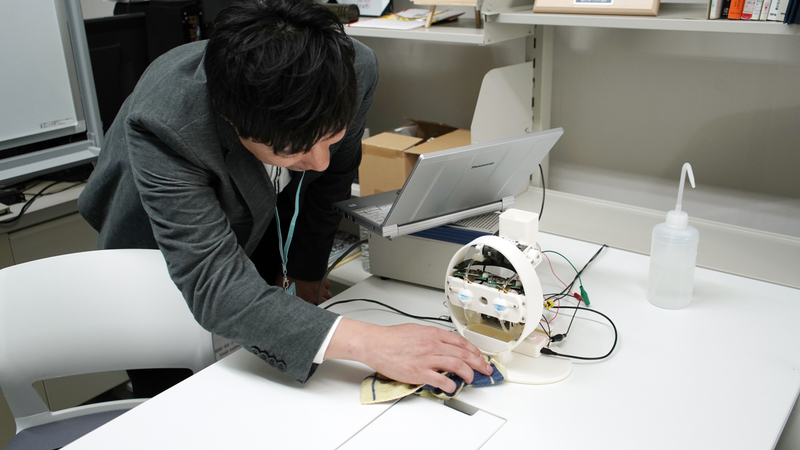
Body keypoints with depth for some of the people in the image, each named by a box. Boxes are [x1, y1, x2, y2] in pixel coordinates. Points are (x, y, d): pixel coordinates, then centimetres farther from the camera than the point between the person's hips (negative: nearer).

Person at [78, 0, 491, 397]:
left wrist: (305, 271, -5)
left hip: (261, 229, 3)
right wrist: (366, 344, -58)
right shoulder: (165, 125, -43)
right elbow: (213, 284, -48)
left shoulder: (355, 71, -32)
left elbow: (332, 176, -12)